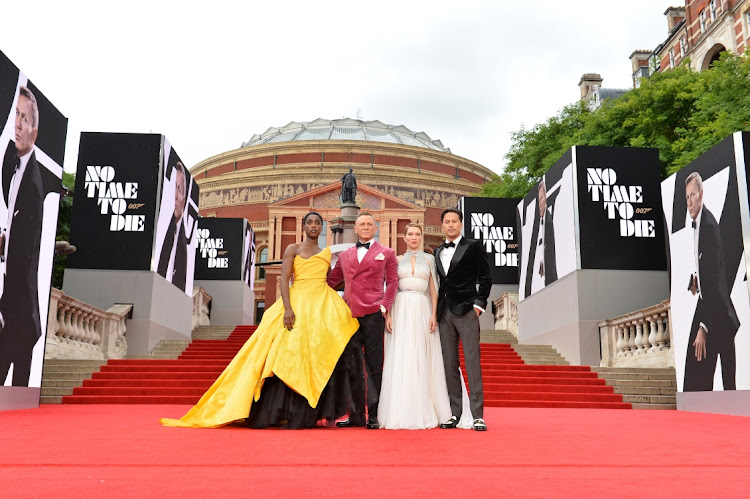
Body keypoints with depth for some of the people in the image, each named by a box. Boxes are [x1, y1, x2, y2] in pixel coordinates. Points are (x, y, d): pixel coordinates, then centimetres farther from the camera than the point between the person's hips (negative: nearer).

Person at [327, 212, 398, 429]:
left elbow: (392, 282, 6)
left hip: (372, 313, -3)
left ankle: (374, 415, 5)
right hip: (349, 313, 4)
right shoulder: (344, 256, 19)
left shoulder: (386, 253, 10)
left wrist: (385, 305, -6)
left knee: (374, 366, -1)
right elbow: (331, 281, 22)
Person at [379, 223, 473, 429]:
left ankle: (424, 412, 7)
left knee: (422, 360, 0)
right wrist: (388, 315, -4)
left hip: (422, 311, 0)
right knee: (400, 360, -2)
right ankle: (401, 412, 3)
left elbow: (433, 290, 6)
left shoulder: (429, 259, 10)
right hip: (401, 311, 0)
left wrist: (434, 315, -5)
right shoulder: (397, 260, 11)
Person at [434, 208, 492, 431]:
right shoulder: (438, 252, 18)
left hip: (467, 312, -5)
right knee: (449, 365, 5)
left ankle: (477, 415, -4)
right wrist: (436, 311, 10)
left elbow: (485, 278, 0)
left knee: (472, 363, -6)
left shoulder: (473, 246, 4)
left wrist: (478, 304, -8)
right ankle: (454, 413, 11)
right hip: (445, 313, 5)